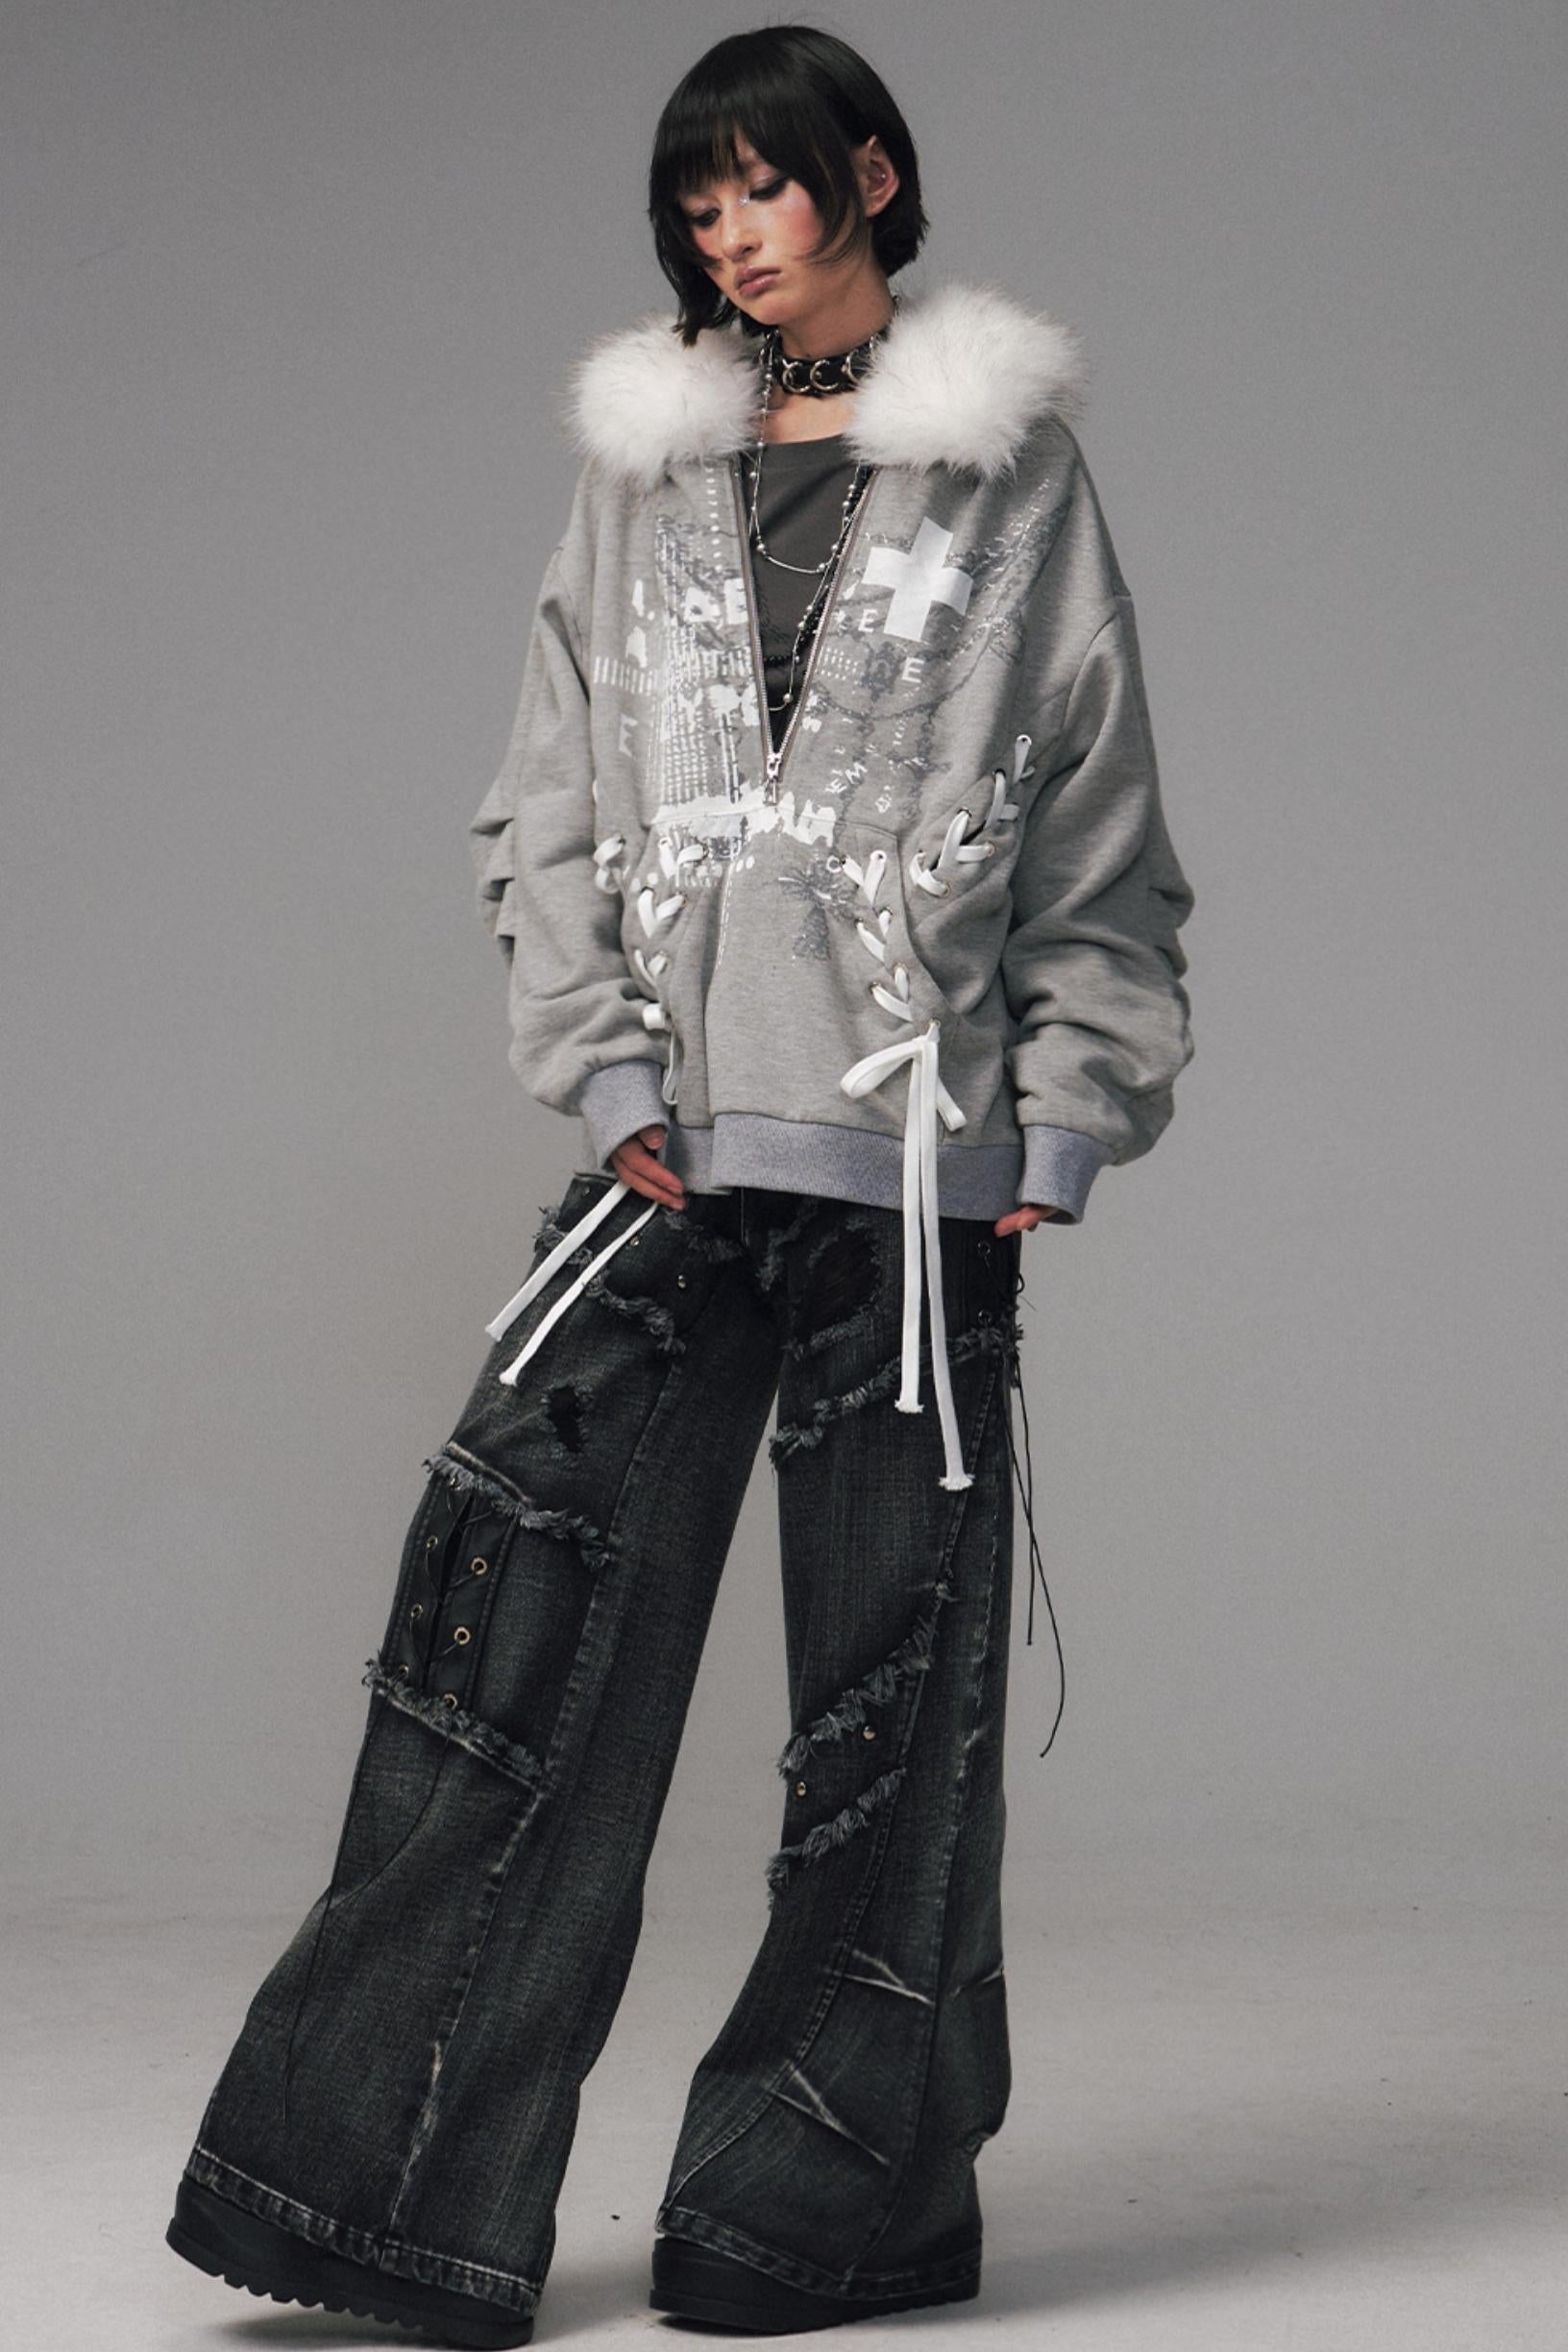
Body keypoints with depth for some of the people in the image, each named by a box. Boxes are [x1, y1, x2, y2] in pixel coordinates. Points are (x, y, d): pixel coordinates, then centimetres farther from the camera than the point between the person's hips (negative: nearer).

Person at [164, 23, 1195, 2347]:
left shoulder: (1015, 466, 7)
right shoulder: (642, 472, 14)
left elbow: (1105, 838, 6)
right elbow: (549, 810, 11)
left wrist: (1070, 1113, -2)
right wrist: (603, 1065, -2)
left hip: (915, 1162, -2)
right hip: (672, 1156, 2)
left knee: (894, 1678, 2)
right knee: (517, 1630, -5)